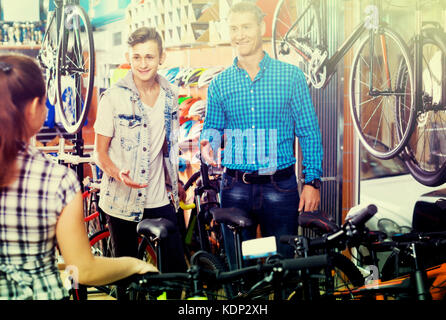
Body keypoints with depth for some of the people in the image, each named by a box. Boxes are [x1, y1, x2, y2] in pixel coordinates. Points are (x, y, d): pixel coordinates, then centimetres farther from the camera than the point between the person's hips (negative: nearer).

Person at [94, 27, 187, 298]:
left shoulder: (170, 96, 4)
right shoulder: (114, 97, -8)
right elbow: (101, 150, -5)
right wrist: (118, 173, -23)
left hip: (159, 199, 3)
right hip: (121, 201, -3)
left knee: (177, 269, 4)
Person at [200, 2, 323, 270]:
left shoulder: (291, 76, 2)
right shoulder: (219, 84, 8)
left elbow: (309, 132, 2)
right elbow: (212, 126, 12)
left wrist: (313, 181, -5)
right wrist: (208, 142, -12)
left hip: (280, 187, -1)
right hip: (235, 188, 2)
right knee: (237, 266, 10)